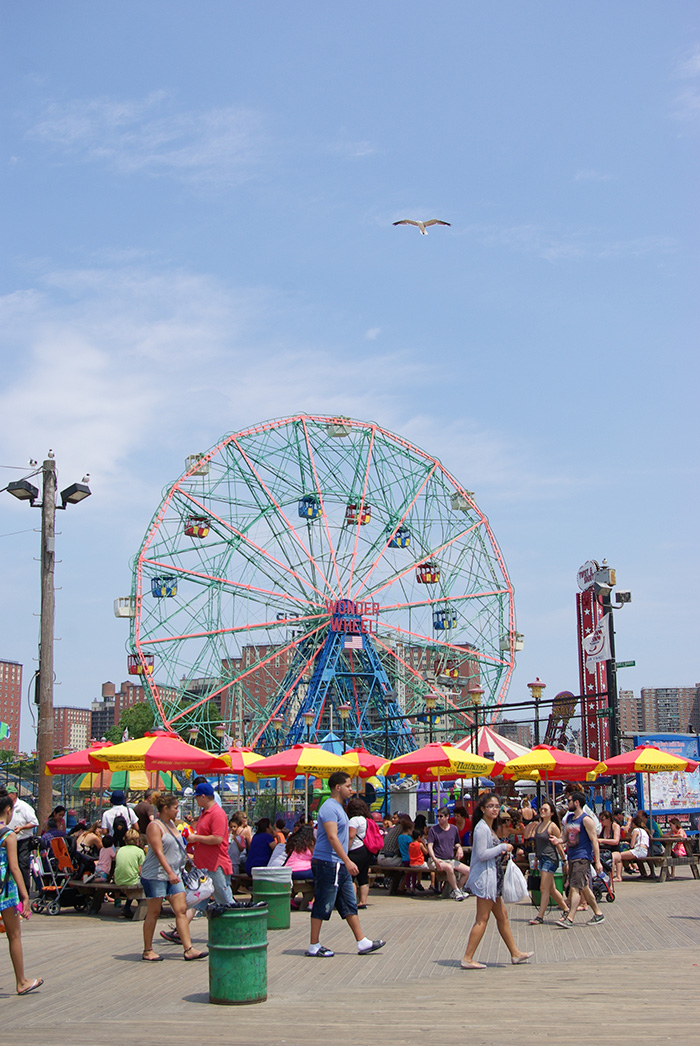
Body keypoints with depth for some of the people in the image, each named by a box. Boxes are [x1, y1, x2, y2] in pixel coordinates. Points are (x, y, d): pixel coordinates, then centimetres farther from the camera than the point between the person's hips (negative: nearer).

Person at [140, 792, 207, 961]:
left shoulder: (171, 823, 15)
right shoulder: (155, 826, -12)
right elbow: (159, 852, -21)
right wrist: (170, 873, -28)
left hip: (173, 874, 8)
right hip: (155, 875, -8)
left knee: (181, 910, 0)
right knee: (154, 912, -1)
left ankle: (188, 950, -3)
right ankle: (147, 951, 9)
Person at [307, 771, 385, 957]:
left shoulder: (338, 808, 18)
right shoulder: (329, 808, -15)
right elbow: (332, 837, -24)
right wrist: (347, 861, -27)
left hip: (340, 865, 10)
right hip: (328, 864, -10)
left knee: (350, 905, 11)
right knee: (323, 906, -3)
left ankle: (362, 943, 14)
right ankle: (314, 946, 4)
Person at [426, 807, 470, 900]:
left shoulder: (454, 829, 12)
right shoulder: (433, 829, 0)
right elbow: (430, 846, -6)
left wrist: (459, 848, -1)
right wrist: (435, 859, -22)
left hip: (451, 860, 5)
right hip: (438, 860, -5)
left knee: (468, 871, -12)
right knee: (449, 868, -37)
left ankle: (455, 890, 3)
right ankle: (456, 890, -15)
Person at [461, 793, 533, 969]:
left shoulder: (488, 827, 16)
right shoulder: (481, 828, -15)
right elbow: (481, 854, -22)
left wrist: (501, 852, 5)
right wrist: (502, 847, -15)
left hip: (492, 877, 10)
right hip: (484, 877, -10)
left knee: (502, 916, 15)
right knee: (482, 919, -8)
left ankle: (515, 954, 22)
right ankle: (468, 959, -6)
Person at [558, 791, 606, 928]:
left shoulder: (586, 819, -10)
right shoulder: (569, 818, 15)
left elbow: (594, 840, -12)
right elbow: (565, 836, 22)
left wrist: (597, 861, -16)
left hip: (582, 857, -9)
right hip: (571, 856, 9)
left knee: (575, 887, -15)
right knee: (584, 888, 12)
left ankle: (569, 919, -21)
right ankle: (598, 914, 22)